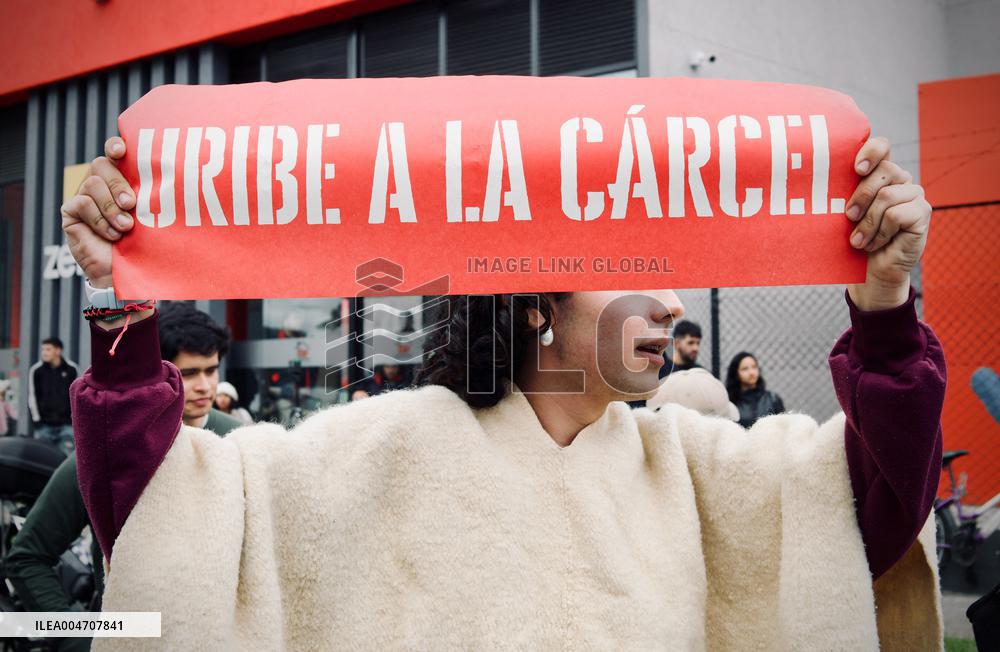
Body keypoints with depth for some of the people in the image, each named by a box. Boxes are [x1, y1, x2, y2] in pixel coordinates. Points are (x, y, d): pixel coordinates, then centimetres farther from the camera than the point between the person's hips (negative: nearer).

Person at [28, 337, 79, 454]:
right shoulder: (36, 370, -2)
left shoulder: (72, 369, 0)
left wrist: (74, 418, 3)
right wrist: (37, 420, -1)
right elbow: (32, 396, 3)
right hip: (44, 425, 0)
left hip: (66, 424, 0)